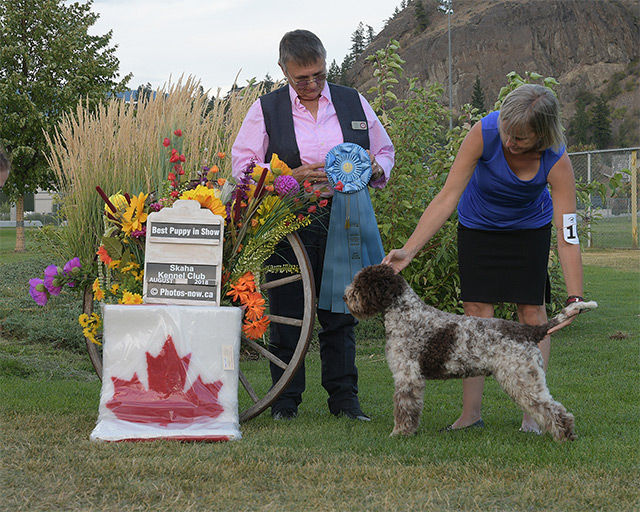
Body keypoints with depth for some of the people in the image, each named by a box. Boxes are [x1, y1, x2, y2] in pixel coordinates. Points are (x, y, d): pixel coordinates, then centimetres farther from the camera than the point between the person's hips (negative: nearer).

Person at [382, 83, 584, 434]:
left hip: (529, 230, 0)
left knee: (532, 314, -5)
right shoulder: (485, 132, -34)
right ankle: (470, 414, -2)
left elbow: (567, 237, -32)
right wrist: (409, 250, -36)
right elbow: (447, 197, -30)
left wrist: (575, 298, -39)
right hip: (478, 226, 1)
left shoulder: (556, 162, -33)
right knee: (476, 312, -4)